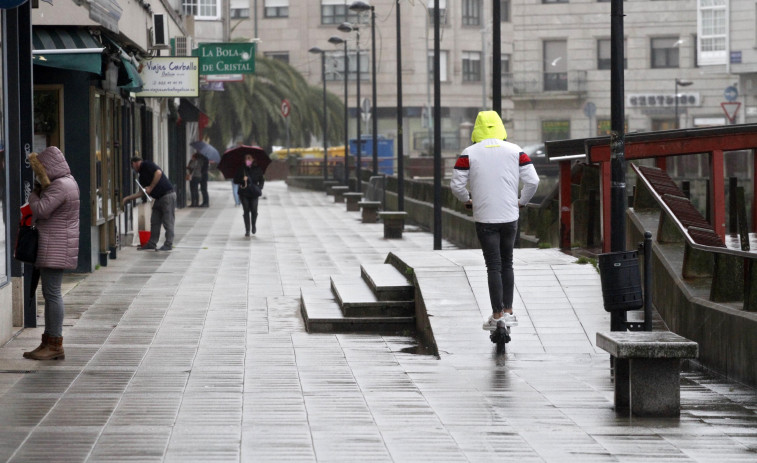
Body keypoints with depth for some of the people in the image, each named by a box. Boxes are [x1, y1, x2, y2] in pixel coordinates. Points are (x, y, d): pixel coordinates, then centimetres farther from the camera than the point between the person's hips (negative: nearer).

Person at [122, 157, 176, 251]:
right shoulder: (142, 175, 20)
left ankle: (168, 244, -2)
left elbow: (158, 173, -22)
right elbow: (142, 192, 22)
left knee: (168, 222, -5)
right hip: (158, 198, 10)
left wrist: (151, 187, -16)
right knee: (154, 222, 11)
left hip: (167, 195, -10)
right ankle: (152, 243, 16)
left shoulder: (147, 165, -7)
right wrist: (128, 198, 23)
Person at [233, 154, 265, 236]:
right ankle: (247, 230, 4)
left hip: (253, 193, 0)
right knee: (246, 211, -3)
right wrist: (242, 180, -16)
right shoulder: (241, 169, 3)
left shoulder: (257, 169, 5)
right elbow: (235, 180, 4)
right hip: (244, 193, 0)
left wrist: (259, 188, -4)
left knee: (254, 210, -8)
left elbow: (262, 180, 13)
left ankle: (253, 226, 19)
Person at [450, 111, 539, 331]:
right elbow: (532, 181, -2)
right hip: (510, 217, 2)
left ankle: (497, 315, 1)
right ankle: (508, 311, 18)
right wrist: (521, 201, 13)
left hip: (485, 218, -2)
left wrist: (468, 200, 13)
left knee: (494, 266, 1)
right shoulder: (515, 151, 2)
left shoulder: (469, 153, -5)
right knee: (507, 263, 17)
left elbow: (456, 185, -7)